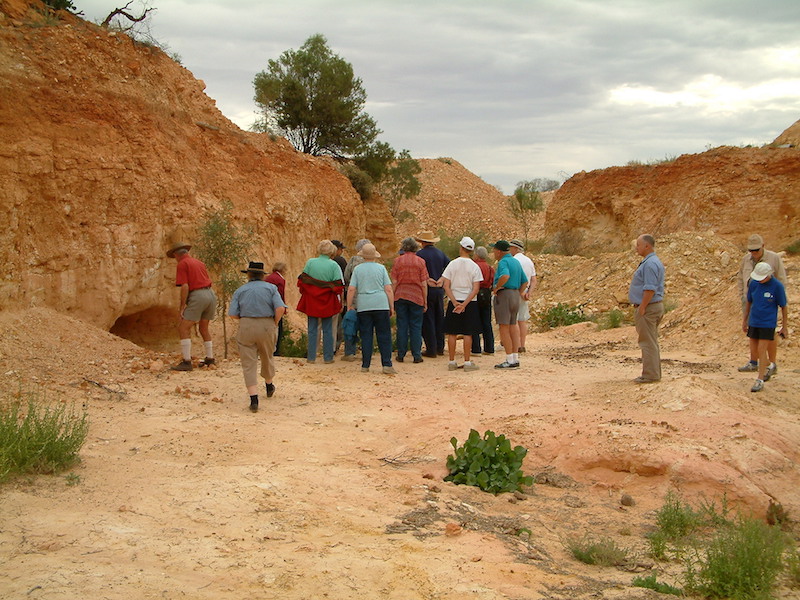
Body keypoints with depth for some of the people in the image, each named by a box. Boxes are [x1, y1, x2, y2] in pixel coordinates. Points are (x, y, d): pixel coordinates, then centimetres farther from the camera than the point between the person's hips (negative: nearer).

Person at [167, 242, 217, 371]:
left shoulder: (182, 264, -2)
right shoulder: (199, 262, 21)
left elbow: (184, 287, -12)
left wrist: (182, 307, -9)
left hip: (197, 297, -8)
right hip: (211, 294, 8)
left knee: (183, 328, -4)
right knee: (204, 328, 22)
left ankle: (186, 362, -11)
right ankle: (210, 359, 27)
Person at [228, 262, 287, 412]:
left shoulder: (240, 291, 5)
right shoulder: (271, 288, 3)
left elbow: (232, 314, -2)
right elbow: (280, 308, -11)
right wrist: (275, 323, 3)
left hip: (246, 327, -1)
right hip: (267, 326, 1)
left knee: (249, 363, 1)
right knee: (267, 357, 23)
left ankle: (254, 398, -11)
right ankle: (269, 386, 46)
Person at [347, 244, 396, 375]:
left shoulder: (357, 269, 5)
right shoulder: (381, 268, 4)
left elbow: (351, 289, 0)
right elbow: (388, 290, 0)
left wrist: (349, 306, 9)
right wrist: (391, 307, 6)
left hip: (363, 306, 1)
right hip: (381, 305, -1)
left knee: (366, 336, 6)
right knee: (384, 336, 2)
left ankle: (365, 365, 7)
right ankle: (387, 365, -3)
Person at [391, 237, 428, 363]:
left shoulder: (397, 261, 0)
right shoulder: (420, 261, 0)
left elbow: (394, 283, 0)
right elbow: (424, 284, -2)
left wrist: (392, 301, 6)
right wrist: (425, 302, 4)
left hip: (400, 296, 1)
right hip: (416, 296, -1)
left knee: (402, 326, 5)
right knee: (416, 327, 4)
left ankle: (401, 355, 7)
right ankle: (416, 355, 3)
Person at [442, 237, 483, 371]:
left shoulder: (452, 264, -3)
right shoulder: (474, 266, -4)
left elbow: (446, 285, -7)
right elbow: (476, 289, -10)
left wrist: (455, 302, -9)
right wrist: (464, 304, -12)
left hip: (454, 302, 1)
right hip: (470, 302, -1)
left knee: (452, 333, 6)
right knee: (467, 333, 2)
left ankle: (452, 362, 9)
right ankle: (467, 362, 3)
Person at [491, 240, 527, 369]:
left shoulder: (503, 262, -12)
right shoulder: (516, 262, 16)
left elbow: (505, 276, -32)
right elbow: (525, 281, 21)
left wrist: (496, 288, -19)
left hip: (504, 295, -9)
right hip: (516, 295, 9)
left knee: (504, 328, -5)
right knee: (512, 327, 12)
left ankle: (510, 360, -7)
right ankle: (515, 358, 14)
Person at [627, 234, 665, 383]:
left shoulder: (650, 264, -19)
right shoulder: (653, 261, 16)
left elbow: (650, 289, -24)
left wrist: (642, 308, -21)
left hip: (648, 307, -11)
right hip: (655, 306, 11)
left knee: (648, 343, -7)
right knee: (651, 342, 15)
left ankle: (650, 375, -4)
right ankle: (654, 373, 20)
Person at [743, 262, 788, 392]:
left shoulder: (777, 286, -13)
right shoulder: (753, 283, -2)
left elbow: (783, 307, -5)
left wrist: (784, 327, -1)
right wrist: (745, 321, 17)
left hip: (768, 324, -5)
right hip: (754, 322, 5)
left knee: (761, 350, -9)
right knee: (758, 349, 14)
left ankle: (760, 380, -4)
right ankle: (772, 366, 41)